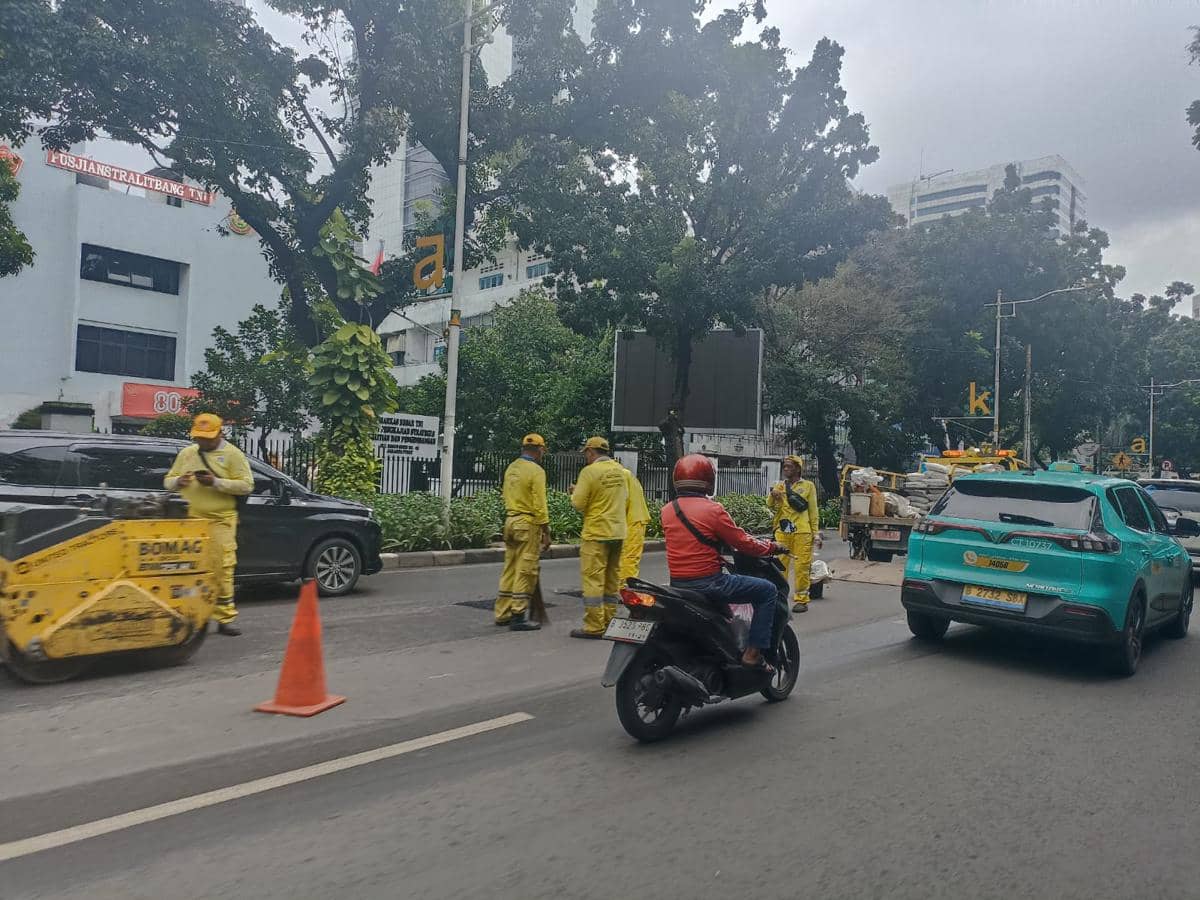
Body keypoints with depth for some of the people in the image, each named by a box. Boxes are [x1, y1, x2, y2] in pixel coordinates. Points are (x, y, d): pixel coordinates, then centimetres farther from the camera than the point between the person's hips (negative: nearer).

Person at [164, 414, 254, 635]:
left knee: (223, 568, -7)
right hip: (191, 519, 4)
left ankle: (225, 618, 0)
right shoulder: (186, 453, 16)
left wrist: (216, 482, -16)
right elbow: (168, 481, 21)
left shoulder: (233, 455, 3)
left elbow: (246, 485, -6)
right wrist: (179, 481, -3)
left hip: (221, 520, -4)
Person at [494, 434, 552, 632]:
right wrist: (546, 533, -10)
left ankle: (503, 613, 20)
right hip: (528, 523, -8)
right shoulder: (536, 471, -13)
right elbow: (539, 506, -15)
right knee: (526, 571, -2)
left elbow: (506, 495, 13)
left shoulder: (511, 468, 10)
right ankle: (518, 617, 0)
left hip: (510, 521, 8)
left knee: (510, 569, 14)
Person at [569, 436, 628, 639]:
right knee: (612, 578, 14)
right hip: (618, 532, 7)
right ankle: (609, 622, 20)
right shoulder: (619, 470, 7)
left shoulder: (590, 471, -13)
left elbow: (578, 504, -12)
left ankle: (594, 627, -2)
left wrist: (575, 492, 7)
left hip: (596, 533, -7)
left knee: (593, 578, -2)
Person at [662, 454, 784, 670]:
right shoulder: (712, 509, -13)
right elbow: (742, 543, -7)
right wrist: (771, 547, 10)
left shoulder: (667, 510, 5)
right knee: (768, 591, 4)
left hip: (677, 583, 7)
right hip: (707, 583, -7)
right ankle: (753, 652, 0)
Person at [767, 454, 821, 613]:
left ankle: (801, 600, 4)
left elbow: (814, 511, 7)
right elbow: (770, 506, 9)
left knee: (802, 566, -3)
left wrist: (816, 533, 2)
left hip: (802, 532, -3)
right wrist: (772, 496, -12)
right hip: (782, 532, 3)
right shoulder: (779, 485, 15)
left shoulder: (808, 486, 8)